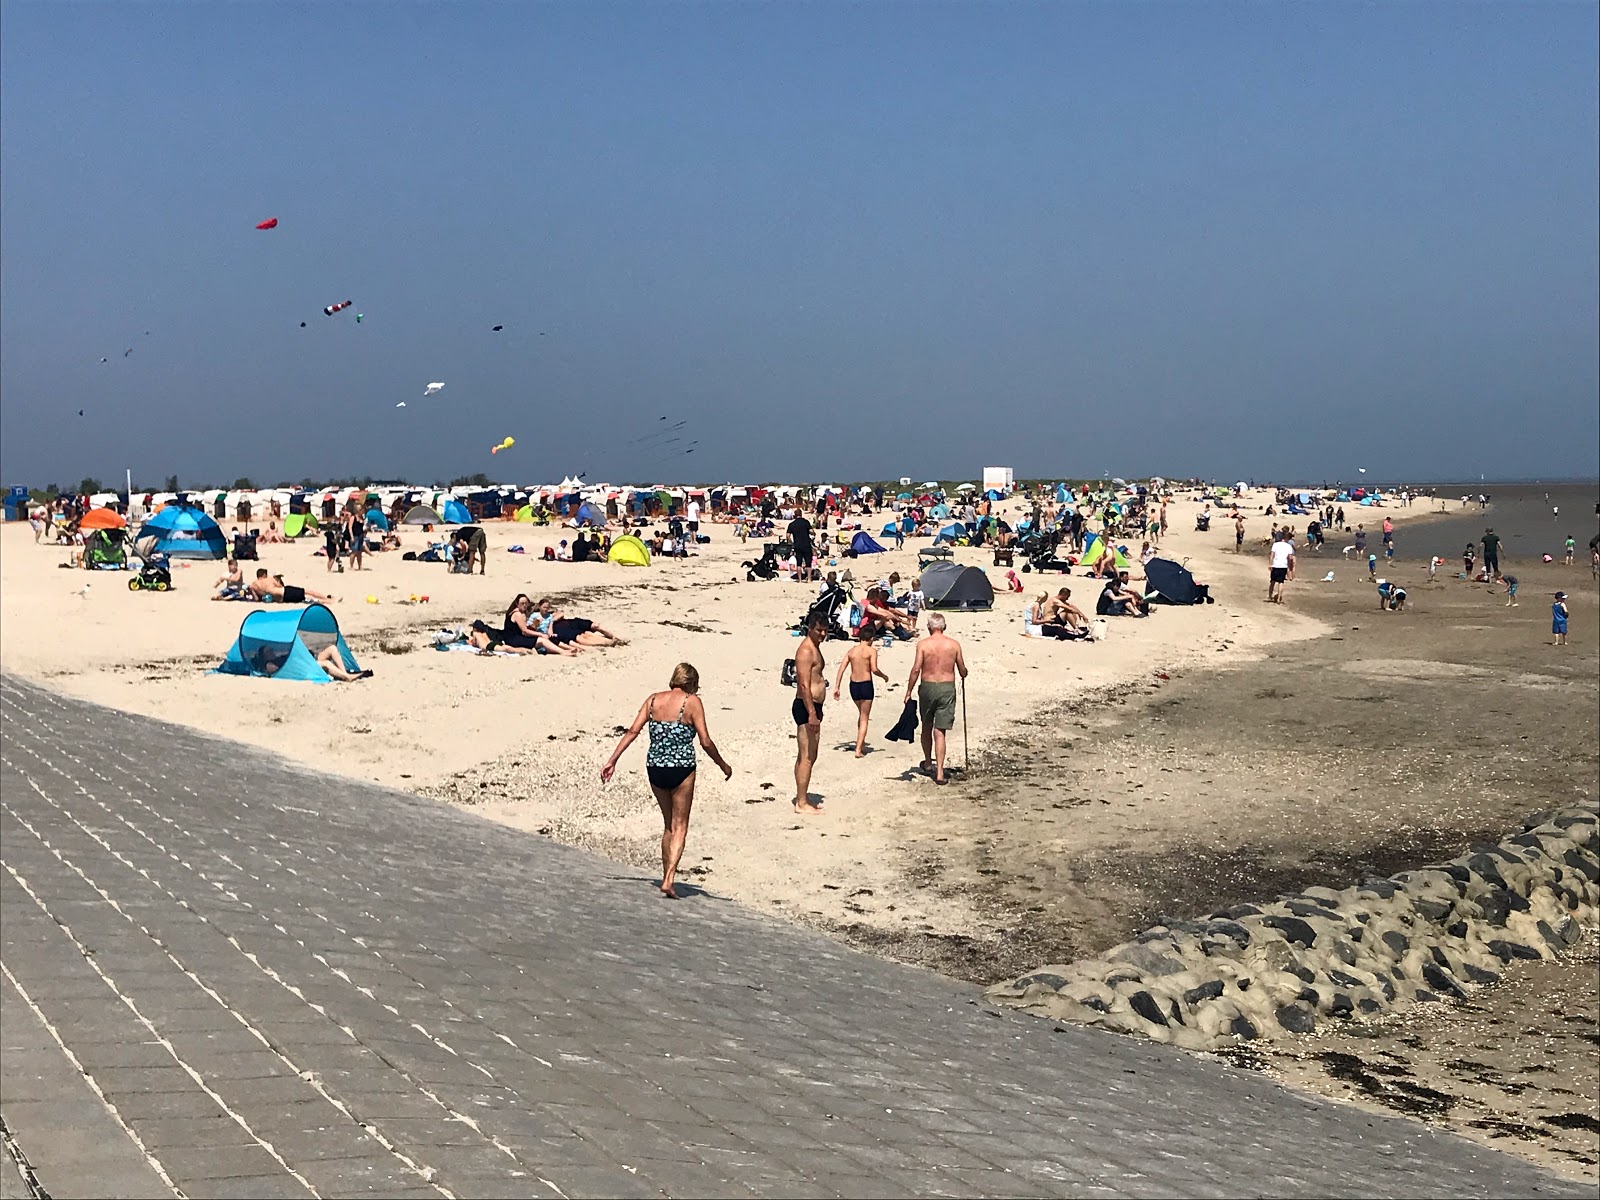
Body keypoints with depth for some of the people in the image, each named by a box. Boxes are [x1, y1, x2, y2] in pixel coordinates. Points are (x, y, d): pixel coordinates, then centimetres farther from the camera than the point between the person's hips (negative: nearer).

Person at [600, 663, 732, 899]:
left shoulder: (653, 700, 6)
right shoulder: (692, 702, -6)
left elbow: (633, 731, 1)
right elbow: (705, 742, -8)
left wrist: (612, 760, 4)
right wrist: (723, 766, 5)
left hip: (655, 768, 4)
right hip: (681, 769, -4)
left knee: (668, 824, 20)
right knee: (680, 826, 5)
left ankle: (667, 877, 22)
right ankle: (669, 880, -9)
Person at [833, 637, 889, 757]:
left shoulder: (852, 650, 7)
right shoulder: (871, 650, -8)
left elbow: (841, 668, 1)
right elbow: (874, 669, -17)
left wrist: (836, 687, 1)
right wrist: (884, 676, 3)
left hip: (853, 685, 5)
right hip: (866, 685, -5)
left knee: (862, 713, 27)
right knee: (864, 718, 3)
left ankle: (861, 744, 34)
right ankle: (858, 749, -5)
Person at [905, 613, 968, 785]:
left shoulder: (923, 644, -5)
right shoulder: (954, 644, -1)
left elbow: (916, 669, -10)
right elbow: (963, 671, 6)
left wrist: (909, 692, -2)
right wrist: (964, 674, 30)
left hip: (927, 687, 0)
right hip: (947, 688, 0)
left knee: (927, 727, 21)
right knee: (940, 731, 0)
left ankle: (928, 762, 37)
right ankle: (939, 772, -9)